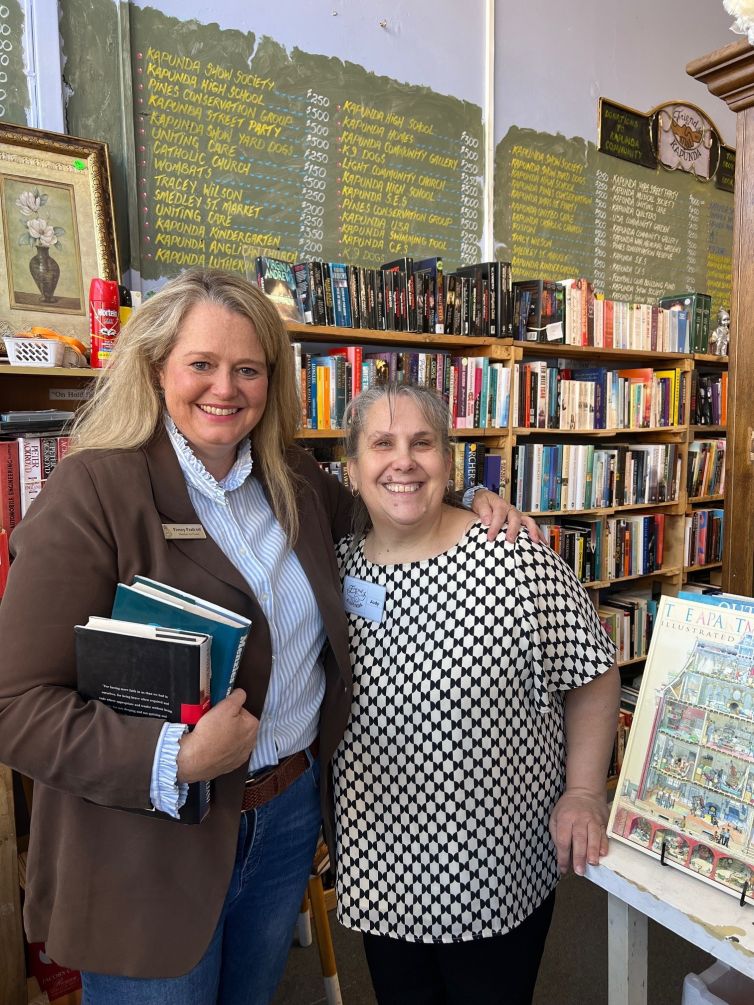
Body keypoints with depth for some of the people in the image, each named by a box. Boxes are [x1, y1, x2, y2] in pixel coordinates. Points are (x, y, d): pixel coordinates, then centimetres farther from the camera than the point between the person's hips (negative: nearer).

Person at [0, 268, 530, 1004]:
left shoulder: (295, 480, 0)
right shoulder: (94, 490, -18)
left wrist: (470, 505, 2)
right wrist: (175, 760, -30)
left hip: (291, 810, 6)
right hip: (155, 844, -5)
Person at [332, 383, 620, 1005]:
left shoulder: (516, 558, -19)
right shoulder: (337, 568, -5)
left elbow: (593, 678, -8)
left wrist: (583, 794, -10)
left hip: (498, 864, -3)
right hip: (380, 861, 4)